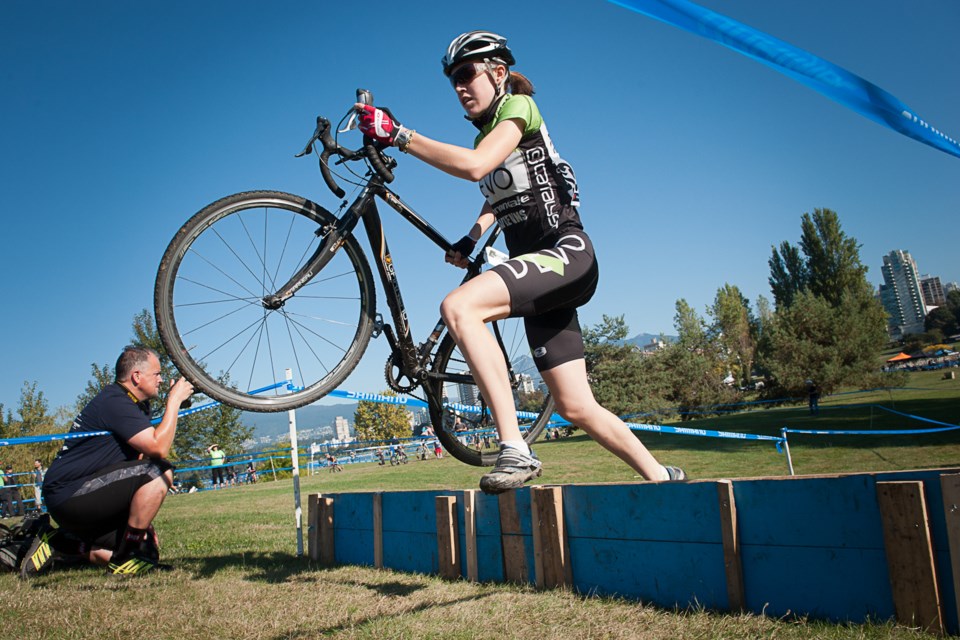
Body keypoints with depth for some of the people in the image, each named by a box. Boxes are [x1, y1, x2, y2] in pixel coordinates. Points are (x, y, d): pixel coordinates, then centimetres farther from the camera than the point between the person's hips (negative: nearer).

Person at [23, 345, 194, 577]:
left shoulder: (136, 405, 15)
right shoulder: (115, 402, -17)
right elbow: (159, 448, -27)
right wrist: (174, 400, -18)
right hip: (68, 494, -10)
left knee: (150, 547, 2)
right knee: (160, 472, -25)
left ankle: (58, 541, 12)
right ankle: (126, 557, -14)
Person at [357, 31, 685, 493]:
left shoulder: (518, 107, -2)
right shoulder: (487, 137, 22)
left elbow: (475, 166, -21)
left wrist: (398, 135, -21)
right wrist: (471, 237, 10)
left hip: (566, 252, -9)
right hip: (538, 270, 9)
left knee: (457, 307, -31)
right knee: (577, 407, 6)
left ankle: (514, 449, -32)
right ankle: (661, 477, 23)